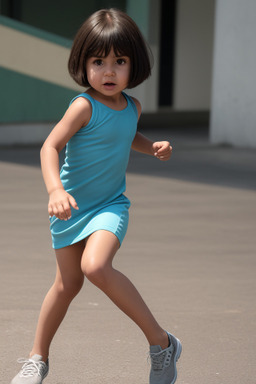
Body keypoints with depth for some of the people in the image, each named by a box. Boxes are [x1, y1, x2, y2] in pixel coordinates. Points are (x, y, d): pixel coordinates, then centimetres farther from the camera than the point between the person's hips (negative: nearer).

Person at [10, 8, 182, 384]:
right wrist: (55, 191, -40)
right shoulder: (84, 106, -17)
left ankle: (161, 342, -16)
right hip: (71, 207, -1)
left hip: (110, 205, 1)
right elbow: (50, 147, -24)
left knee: (96, 266, -27)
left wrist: (153, 146, 4)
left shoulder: (132, 107, 0)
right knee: (67, 284, 10)